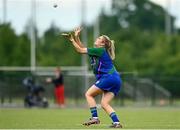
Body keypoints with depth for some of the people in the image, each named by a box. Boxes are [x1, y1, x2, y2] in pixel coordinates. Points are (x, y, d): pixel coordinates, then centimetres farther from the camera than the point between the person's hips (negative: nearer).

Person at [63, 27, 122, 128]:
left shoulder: (100, 50, -5)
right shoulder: (97, 51, 21)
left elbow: (81, 50, -3)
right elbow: (83, 48, 27)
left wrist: (72, 40, 4)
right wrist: (76, 37, 20)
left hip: (109, 77, -9)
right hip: (116, 80, 9)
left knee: (89, 94, 0)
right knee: (104, 104, 3)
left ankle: (95, 118, -6)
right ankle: (117, 123, -9)